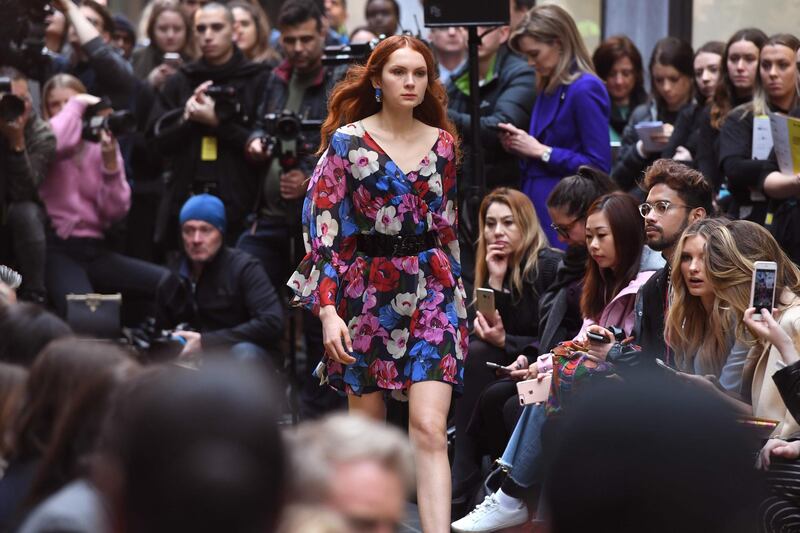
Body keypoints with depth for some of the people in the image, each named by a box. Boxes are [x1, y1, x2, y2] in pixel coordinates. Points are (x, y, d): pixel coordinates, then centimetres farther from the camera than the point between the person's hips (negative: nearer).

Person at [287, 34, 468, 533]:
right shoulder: (347, 141, -3)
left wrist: (459, 294, 18)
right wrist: (328, 310, -15)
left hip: (432, 290, 1)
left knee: (429, 428, -12)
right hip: (366, 292, -1)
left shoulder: (443, 143, 6)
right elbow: (324, 226, -7)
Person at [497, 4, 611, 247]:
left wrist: (542, 152, -15)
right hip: (537, 207, 9)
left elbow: (599, 166, -18)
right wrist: (521, 147, 1)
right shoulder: (548, 88, 14)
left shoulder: (585, 89, -13)